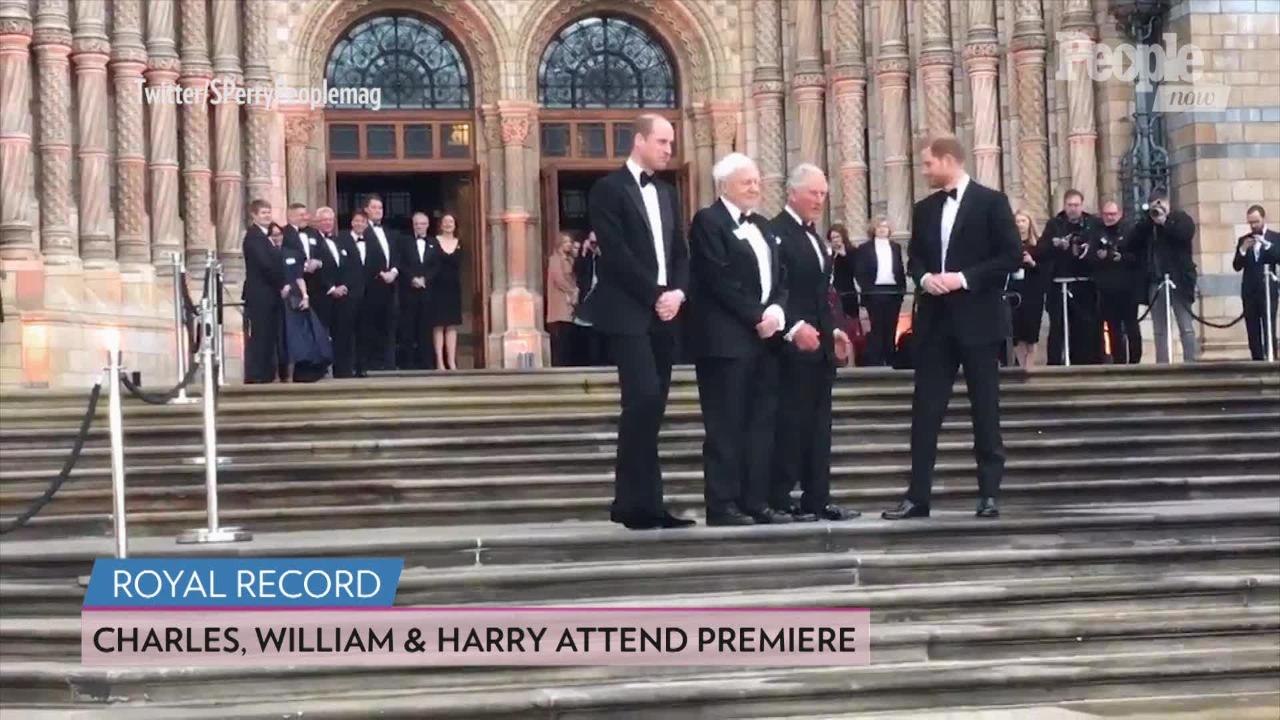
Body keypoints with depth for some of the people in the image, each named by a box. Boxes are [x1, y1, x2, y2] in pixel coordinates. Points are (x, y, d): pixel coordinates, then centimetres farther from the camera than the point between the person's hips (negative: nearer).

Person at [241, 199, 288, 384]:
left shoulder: (266, 236, 20)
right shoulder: (253, 236, -11)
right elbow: (265, 264, -19)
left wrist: (282, 286, 2)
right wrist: (282, 285, -12)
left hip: (272, 294, 9)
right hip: (259, 295, -9)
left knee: (270, 337, 8)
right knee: (258, 338, -8)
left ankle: (267, 376, 10)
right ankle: (255, 377, -6)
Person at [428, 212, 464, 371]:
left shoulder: (459, 244, 10)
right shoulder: (434, 242, -1)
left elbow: (458, 266, 6)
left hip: (453, 289, 4)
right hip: (438, 288, -4)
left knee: (452, 325, 3)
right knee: (438, 325, -3)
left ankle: (451, 361, 3)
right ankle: (439, 361, -3)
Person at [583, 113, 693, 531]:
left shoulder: (667, 193, 19)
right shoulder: (609, 189, -4)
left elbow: (679, 252, 15)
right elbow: (616, 254, -13)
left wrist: (677, 293, -4)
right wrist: (655, 295, -14)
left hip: (664, 314, 7)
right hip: (629, 313, -7)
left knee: (652, 406, 5)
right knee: (642, 399, -16)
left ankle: (647, 502, 7)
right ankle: (634, 503, -11)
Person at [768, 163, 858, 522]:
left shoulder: (812, 235, 19)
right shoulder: (776, 232, -10)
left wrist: (833, 329, 15)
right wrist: (795, 328, -28)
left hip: (821, 343, 9)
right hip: (794, 344, -9)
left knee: (818, 423, 8)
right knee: (790, 422, -6)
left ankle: (818, 498, 11)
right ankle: (779, 500, -1)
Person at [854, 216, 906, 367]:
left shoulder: (896, 247, 14)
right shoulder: (864, 248, 3)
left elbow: (901, 270, 13)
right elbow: (860, 272, -1)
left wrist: (903, 288, 3)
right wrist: (866, 288, -11)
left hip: (894, 292, 3)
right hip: (875, 292, -3)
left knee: (891, 328, 5)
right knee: (876, 328, -3)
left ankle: (890, 360, 9)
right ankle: (874, 362, -1)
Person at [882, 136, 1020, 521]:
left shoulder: (991, 201, -4)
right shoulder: (924, 209, 12)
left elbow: (1011, 256, -9)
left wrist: (964, 278, -17)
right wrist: (924, 277, -5)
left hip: (977, 319, -5)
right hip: (935, 319, 5)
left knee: (985, 409, 2)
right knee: (925, 409, 1)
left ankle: (989, 494, 9)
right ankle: (917, 495, 3)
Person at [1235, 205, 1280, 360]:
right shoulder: (1243, 240, 11)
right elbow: (1237, 266, 4)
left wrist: (1266, 244, -16)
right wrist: (1243, 250, -11)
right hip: (1249, 291, 3)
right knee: (1253, 331, 2)